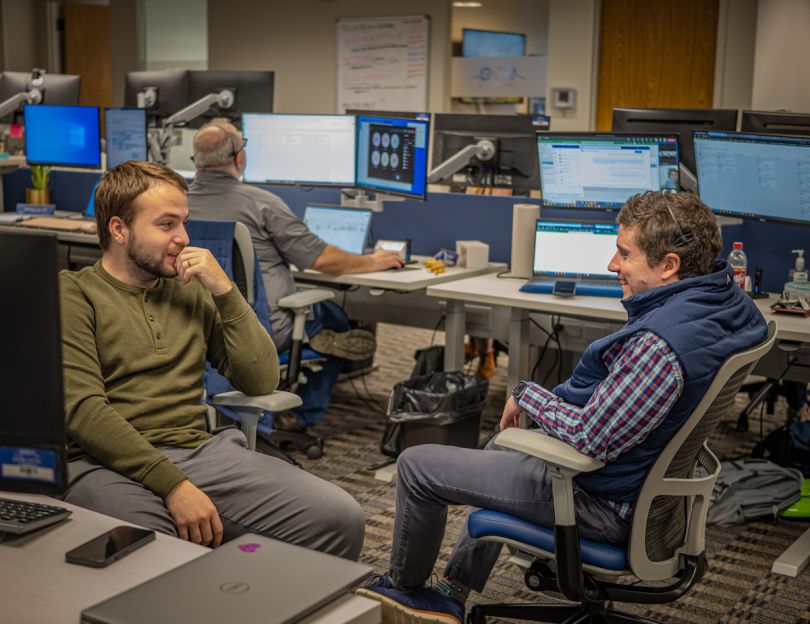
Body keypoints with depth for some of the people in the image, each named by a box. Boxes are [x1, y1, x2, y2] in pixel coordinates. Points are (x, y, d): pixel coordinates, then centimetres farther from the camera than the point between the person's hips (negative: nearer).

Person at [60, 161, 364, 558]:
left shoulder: (191, 291, 19)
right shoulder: (71, 293, 3)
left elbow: (262, 381, 12)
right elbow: (82, 407, -10)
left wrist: (225, 290, 3)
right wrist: (173, 484, -19)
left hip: (200, 451, 5)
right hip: (110, 465, -5)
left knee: (340, 518, -16)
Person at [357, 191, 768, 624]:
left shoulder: (658, 345, -36)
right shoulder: (728, 299, -4)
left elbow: (591, 439, -29)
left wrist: (526, 394, -12)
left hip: (602, 500, -10)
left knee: (416, 464, 2)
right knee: (501, 447, 34)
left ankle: (403, 586, 30)